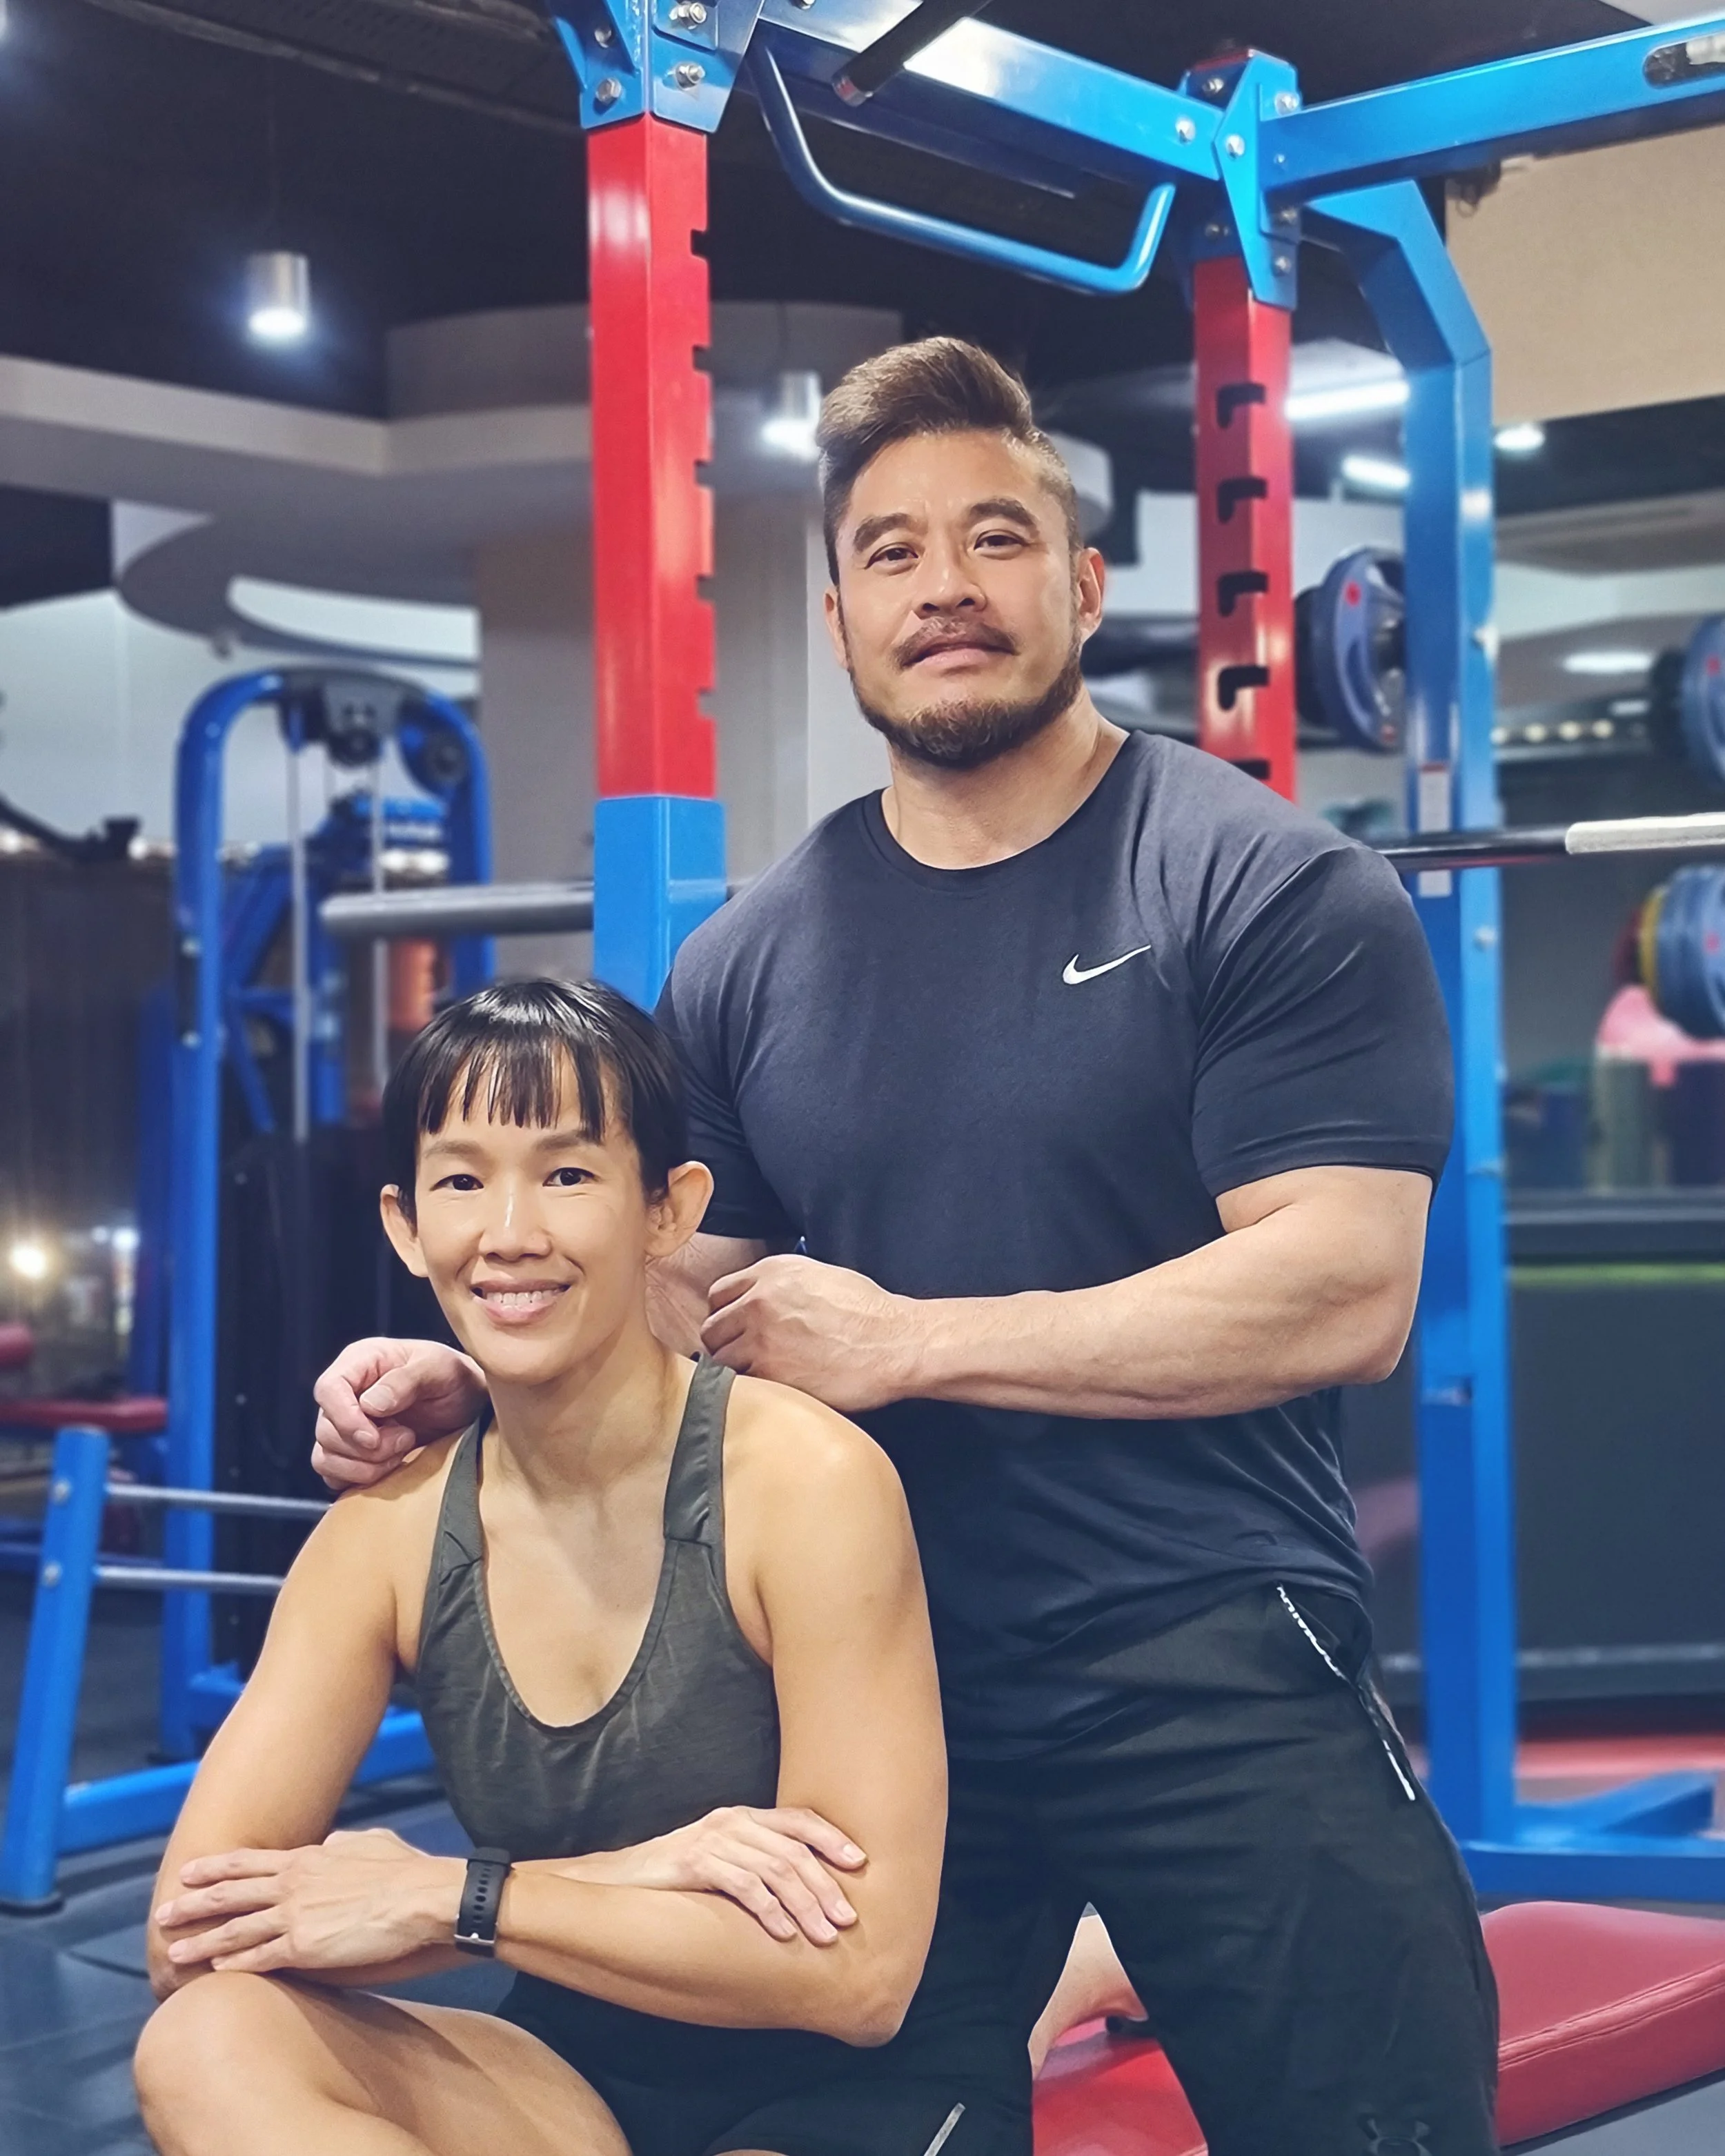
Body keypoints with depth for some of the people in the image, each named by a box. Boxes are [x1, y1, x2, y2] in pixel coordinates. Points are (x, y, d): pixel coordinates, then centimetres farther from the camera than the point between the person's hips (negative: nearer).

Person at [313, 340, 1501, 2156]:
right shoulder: (751, 961, 6)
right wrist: (469, 1371, -5)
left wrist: (903, 1340, -15)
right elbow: (692, 1295, 14)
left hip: (1214, 1677, -4)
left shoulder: (1266, 886, -8)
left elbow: (1341, 1293, -17)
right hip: (874, 1679, 5)